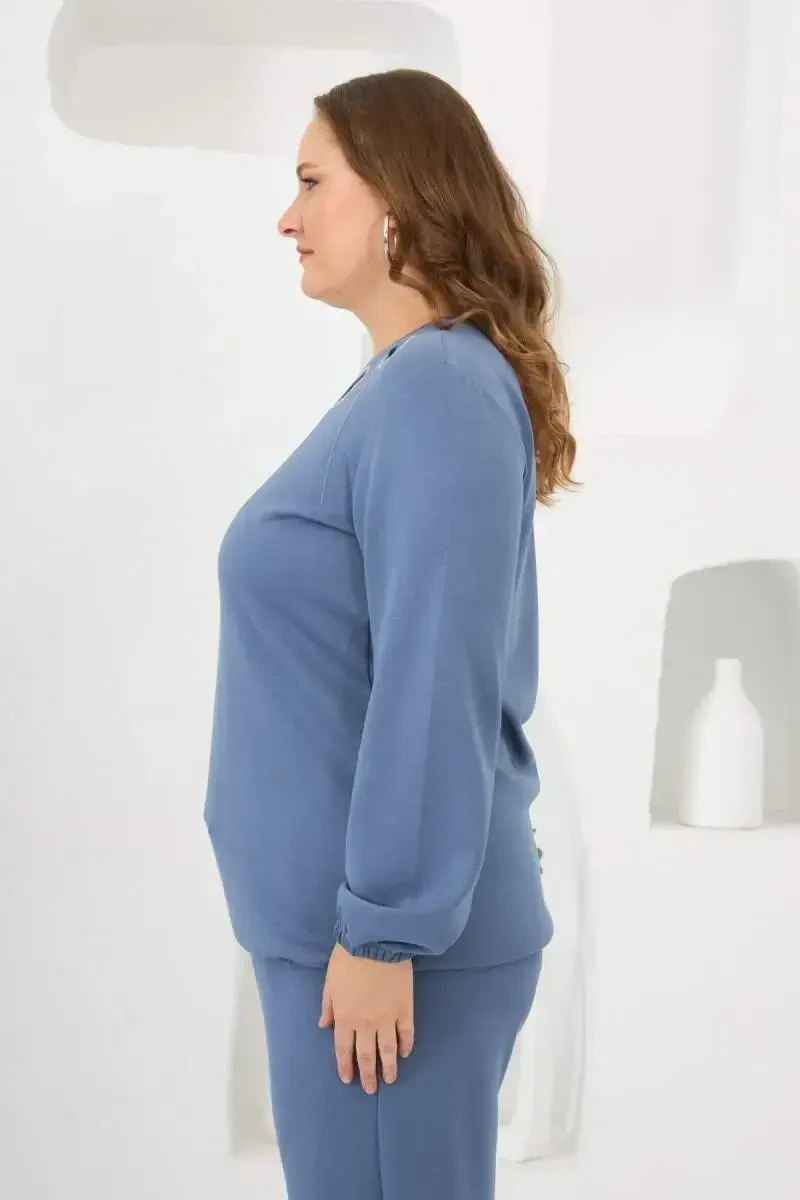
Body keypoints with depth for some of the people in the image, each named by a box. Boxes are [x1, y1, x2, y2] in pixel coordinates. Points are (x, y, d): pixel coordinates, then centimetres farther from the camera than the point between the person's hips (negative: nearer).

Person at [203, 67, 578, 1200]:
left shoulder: (439, 388, -18)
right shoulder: (407, 386, 10)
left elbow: (436, 680, -23)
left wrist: (383, 932, -21)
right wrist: (358, 913, 18)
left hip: (387, 922, -9)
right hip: (341, 905, 9)